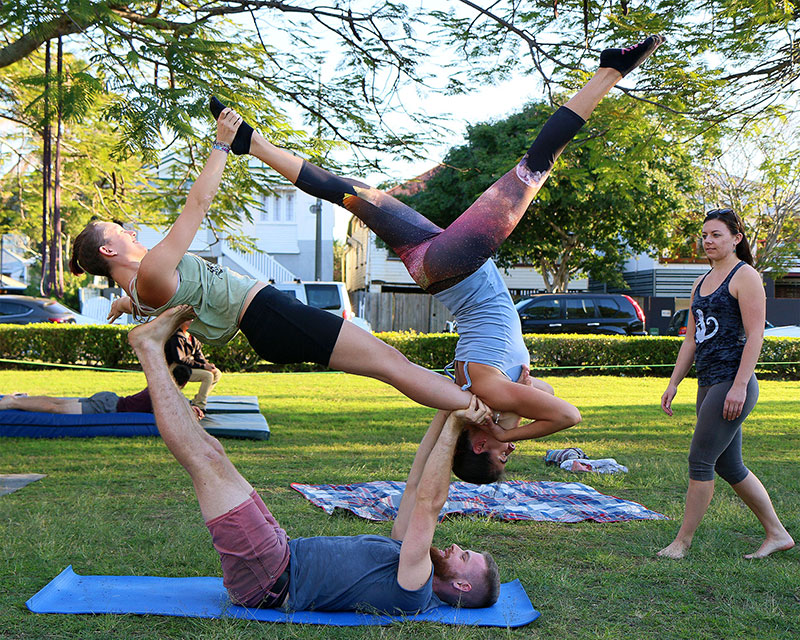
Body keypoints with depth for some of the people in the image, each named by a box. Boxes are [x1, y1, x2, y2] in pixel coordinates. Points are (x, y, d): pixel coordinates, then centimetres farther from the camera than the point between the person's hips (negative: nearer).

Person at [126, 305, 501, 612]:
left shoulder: (414, 595, -14)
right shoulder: (405, 562, 14)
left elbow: (429, 503, -21)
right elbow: (416, 486, 14)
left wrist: (452, 429, -20)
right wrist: (445, 416, 8)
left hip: (268, 581, -9)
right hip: (284, 557, 9)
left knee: (206, 459, -15)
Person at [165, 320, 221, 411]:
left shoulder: (193, 336, 11)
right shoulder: (176, 337, -17)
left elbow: (198, 355, 14)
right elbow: (180, 359, -22)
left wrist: (207, 364, -9)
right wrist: (202, 366, -22)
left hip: (190, 365, 9)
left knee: (217, 373, 0)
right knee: (208, 375, -24)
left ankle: (197, 401, 2)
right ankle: (199, 406, -20)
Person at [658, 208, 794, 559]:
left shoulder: (745, 277, -7)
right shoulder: (702, 282, 19)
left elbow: (755, 335, -14)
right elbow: (691, 338, 21)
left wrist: (739, 386, -20)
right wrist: (674, 382, 16)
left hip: (732, 383, -9)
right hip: (708, 383, 9)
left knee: (700, 460, -8)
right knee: (729, 467, 11)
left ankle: (682, 542, 0)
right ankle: (777, 534, 22)